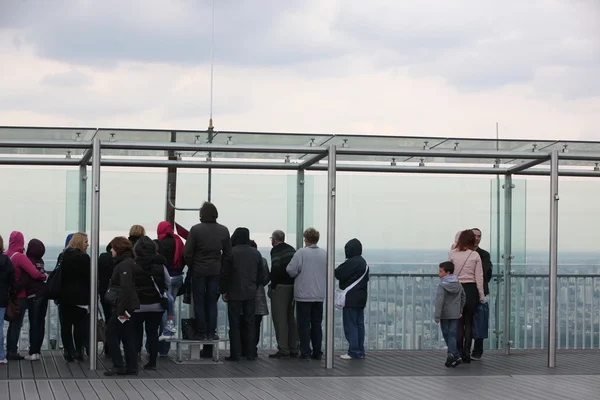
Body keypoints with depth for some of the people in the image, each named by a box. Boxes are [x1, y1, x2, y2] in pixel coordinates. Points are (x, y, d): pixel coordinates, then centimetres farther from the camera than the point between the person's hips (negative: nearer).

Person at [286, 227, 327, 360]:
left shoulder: (302, 252, -12)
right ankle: (317, 352, 12)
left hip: (304, 295, -4)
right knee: (317, 324, 11)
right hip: (319, 295, 4)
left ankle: (305, 352, 0)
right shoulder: (325, 254, 3)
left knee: (304, 324, 2)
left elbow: (291, 270, -13)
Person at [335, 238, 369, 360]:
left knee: (350, 325, -5)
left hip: (351, 299, -9)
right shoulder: (364, 263, 13)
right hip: (361, 299, 9)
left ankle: (353, 352, -5)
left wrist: (332, 269, 3)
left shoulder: (351, 262, -16)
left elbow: (338, 274, -14)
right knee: (359, 324, 12)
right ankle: (360, 351, 15)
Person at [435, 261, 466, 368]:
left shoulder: (442, 286, -14)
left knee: (447, 335, 7)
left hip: (445, 315, -4)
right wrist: (460, 310, 25)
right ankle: (452, 354, -12)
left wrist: (437, 316, -19)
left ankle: (456, 356, 3)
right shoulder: (458, 284, 6)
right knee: (452, 335, 4)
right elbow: (463, 297, 17)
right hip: (455, 315, 5)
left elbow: (439, 301, -20)